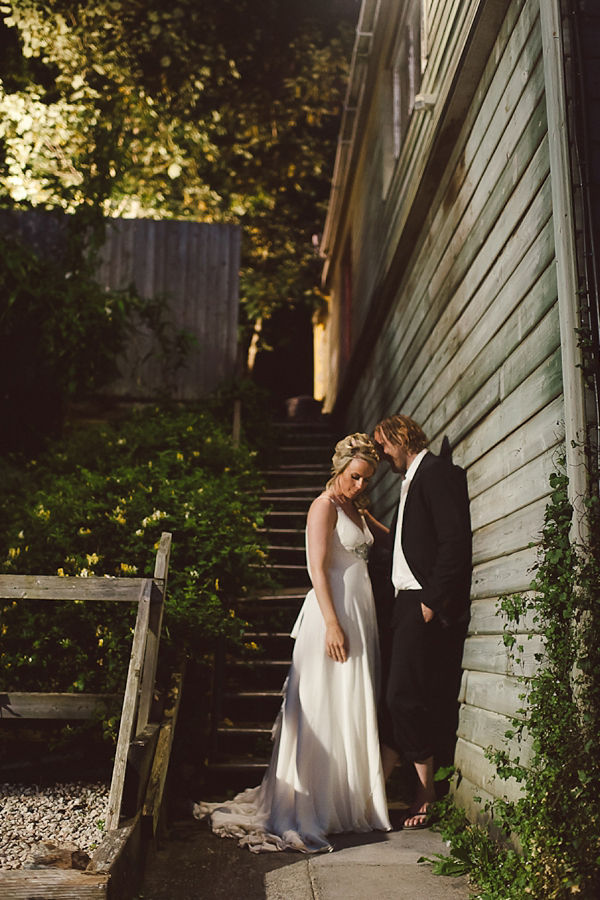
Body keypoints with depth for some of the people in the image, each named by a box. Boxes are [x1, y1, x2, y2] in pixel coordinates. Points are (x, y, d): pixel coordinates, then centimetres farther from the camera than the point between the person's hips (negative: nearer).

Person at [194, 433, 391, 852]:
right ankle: (313, 805, 3)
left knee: (353, 707, 11)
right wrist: (332, 623, -21)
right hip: (333, 610, -8)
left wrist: (368, 515, 9)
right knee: (326, 709, -5)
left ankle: (350, 799, 20)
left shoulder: (355, 507, 17)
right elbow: (318, 569, -16)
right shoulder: (324, 506, -8)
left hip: (360, 612, 8)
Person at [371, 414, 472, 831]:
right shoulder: (412, 480, 22)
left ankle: (426, 795, 5)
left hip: (426, 606, -9)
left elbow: (455, 540, -18)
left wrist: (431, 601, -19)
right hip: (408, 602, 9)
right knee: (397, 698, 8)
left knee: (404, 697, -8)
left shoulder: (436, 472, -9)